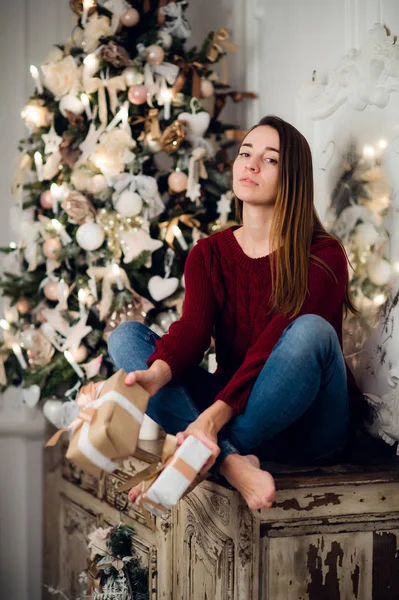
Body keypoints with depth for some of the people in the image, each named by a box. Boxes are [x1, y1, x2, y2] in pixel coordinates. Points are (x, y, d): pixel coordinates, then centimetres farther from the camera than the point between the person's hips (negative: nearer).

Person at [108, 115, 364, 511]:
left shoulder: (322, 256, -8)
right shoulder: (208, 254, 7)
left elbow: (274, 348, -20)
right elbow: (192, 328, -11)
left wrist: (214, 416, -33)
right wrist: (157, 373, -35)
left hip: (307, 431, -4)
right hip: (231, 407, 4)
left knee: (310, 329, -33)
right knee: (125, 335, -12)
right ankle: (231, 462, -33)